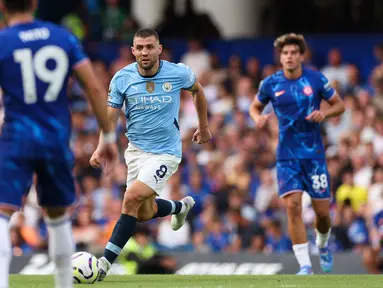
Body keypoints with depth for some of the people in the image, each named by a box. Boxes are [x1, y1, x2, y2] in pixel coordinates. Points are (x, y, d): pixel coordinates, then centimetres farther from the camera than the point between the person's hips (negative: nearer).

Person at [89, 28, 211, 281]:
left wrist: (204, 126, 18)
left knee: (132, 198, -21)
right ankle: (182, 206, 47)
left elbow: (197, 90, 10)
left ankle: (105, 263, -17)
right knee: (144, 213, 12)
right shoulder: (122, 78, -9)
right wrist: (101, 149, -20)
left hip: (165, 153, -4)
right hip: (136, 150, 4)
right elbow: (111, 117, -4)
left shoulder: (178, 73, -12)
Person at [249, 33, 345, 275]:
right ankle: (305, 265, -12)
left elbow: (339, 105, 6)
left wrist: (324, 113, -15)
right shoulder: (271, 84, -2)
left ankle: (323, 245, 37)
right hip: (287, 156, 0)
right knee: (293, 205, -16)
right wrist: (258, 118, -8)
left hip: (314, 153, 0)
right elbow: (255, 106, 15)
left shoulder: (316, 80, -4)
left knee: (322, 211, 3)